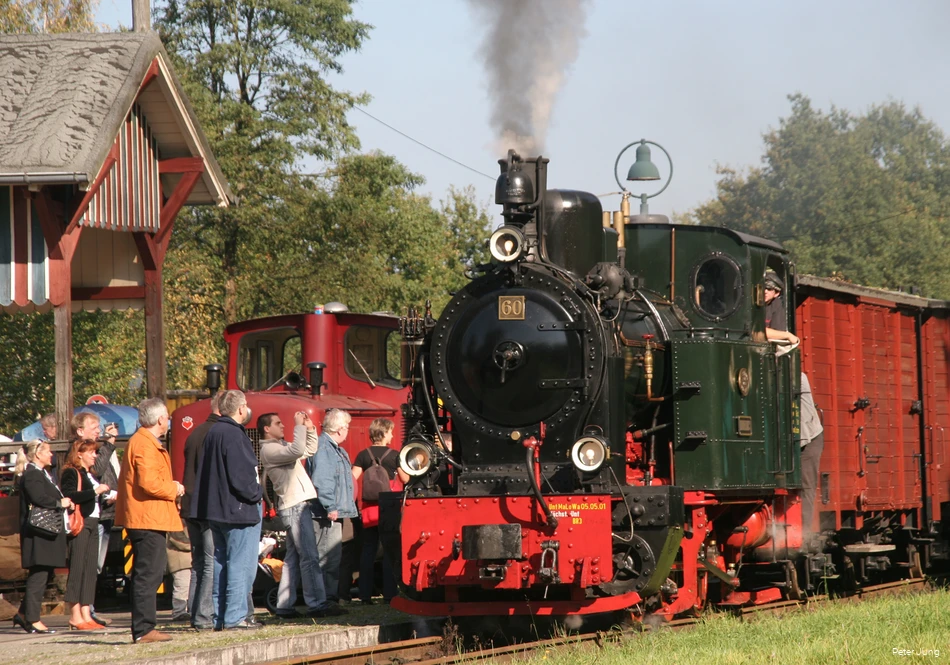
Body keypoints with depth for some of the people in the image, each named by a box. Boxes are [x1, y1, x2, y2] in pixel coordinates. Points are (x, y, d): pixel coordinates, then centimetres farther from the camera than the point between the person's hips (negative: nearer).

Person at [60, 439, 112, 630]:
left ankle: (86, 615, 8)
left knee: (90, 570, 6)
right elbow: (69, 497, -20)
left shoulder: (89, 475, 22)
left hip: (92, 524, 9)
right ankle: (75, 617, -8)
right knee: (77, 568, -9)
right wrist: (95, 491, -18)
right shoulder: (71, 473, -6)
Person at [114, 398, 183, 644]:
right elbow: (149, 483, -23)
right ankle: (143, 630, -11)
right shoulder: (145, 445, -14)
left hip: (144, 520, 11)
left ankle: (144, 627, 16)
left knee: (149, 575, 13)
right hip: (148, 520, -11)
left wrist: (170, 487, 16)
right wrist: (174, 490, -8)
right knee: (148, 575, -10)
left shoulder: (142, 441, 20)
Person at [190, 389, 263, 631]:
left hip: (216, 509, 10)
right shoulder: (233, 434, -17)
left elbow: (204, 473, 19)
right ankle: (235, 617, -7)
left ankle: (220, 617, 15)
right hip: (239, 509, -10)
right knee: (241, 565, -6)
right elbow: (240, 475, -23)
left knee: (221, 563, 13)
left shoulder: (213, 432, 13)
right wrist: (257, 493, -7)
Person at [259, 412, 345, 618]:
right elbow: (297, 450, -26)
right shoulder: (269, 449, -10)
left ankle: (284, 606, 10)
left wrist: (310, 428, 14)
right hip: (294, 506, -10)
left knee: (293, 558, 9)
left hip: (298, 505, 10)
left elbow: (310, 450, 27)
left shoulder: (281, 446, 21)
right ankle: (317, 604, -14)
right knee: (309, 557, -12)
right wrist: (299, 426, -18)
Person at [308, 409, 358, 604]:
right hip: (327, 515, -11)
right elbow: (320, 480, -23)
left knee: (334, 559, 14)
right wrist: (330, 507, -26)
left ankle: (331, 600, 20)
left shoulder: (335, 449, 20)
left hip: (335, 514, 11)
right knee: (328, 559, -12)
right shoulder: (323, 447, -14)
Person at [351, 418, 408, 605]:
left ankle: (365, 594, 7)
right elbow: (405, 479, 3)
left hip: (368, 508, 3)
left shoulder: (363, 455, 2)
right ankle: (389, 593, -2)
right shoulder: (394, 455, -5)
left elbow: (353, 478, -4)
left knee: (368, 549, 8)